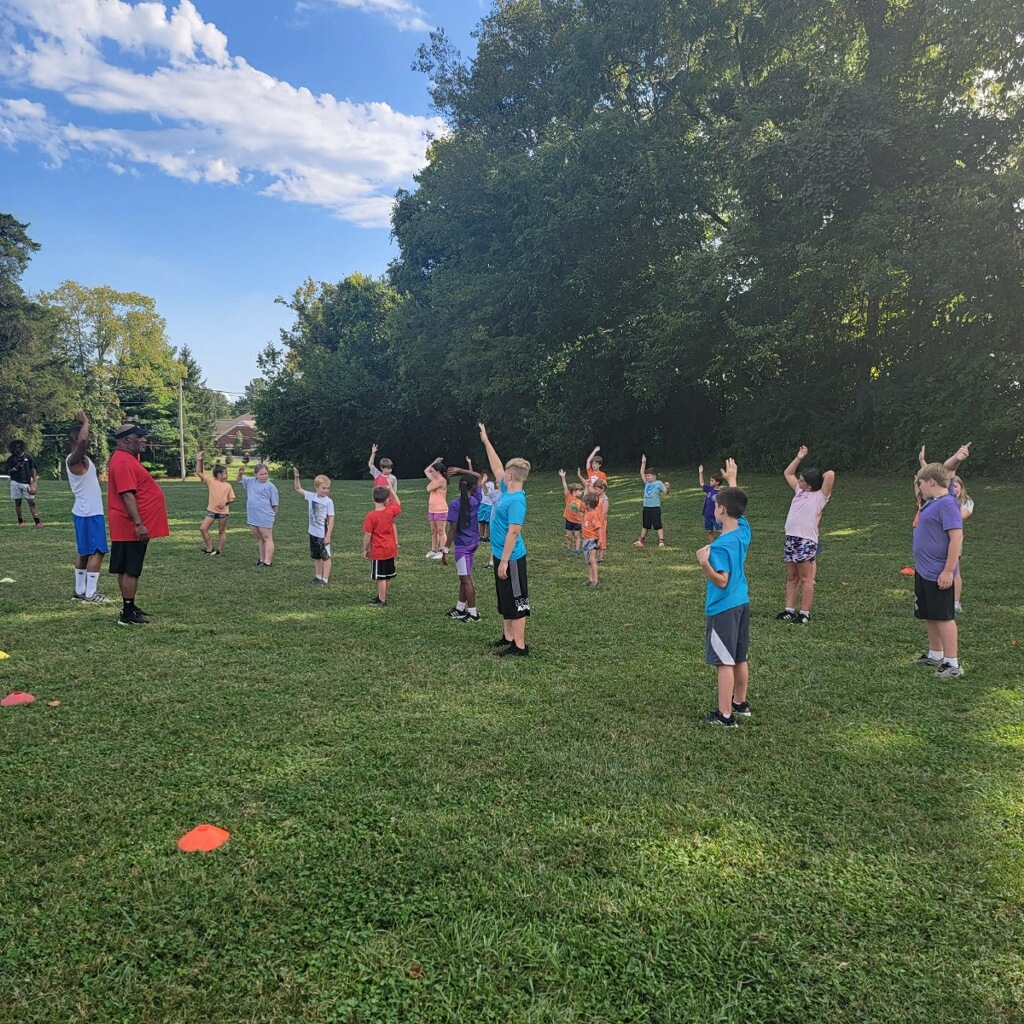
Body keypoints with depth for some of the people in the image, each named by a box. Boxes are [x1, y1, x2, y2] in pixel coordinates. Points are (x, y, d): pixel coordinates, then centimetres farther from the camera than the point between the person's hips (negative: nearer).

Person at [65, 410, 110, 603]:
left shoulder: (80, 459, 11)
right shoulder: (75, 459, -18)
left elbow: (83, 441, 33)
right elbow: (82, 440, -40)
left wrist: (82, 423, 19)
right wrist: (85, 422, -24)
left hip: (85, 512, 10)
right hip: (90, 513, -10)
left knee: (83, 551, 14)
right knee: (97, 551, -8)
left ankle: (80, 591, 21)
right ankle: (90, 594, -6)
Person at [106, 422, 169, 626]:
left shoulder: (127, 459, 15)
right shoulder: (123, 462, -18)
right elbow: (127, 495, -25)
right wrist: (138, 524, -27)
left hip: (130, 527, 11)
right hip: (131, 528, -11)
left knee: (128, 569, 15)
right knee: (130, 570, -5)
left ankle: (130, 608, 23)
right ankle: (127, 614, 0)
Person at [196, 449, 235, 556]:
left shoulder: (228, 485, -1)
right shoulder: (211, 481, -4)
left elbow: (232, 498, 4)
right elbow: (199, 472, -8)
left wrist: (226, 502, -16)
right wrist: (199, 460, -17)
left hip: (223, 511, 0)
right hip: (211, 510, 0)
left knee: (222, 531, 9)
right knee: (203, 528, -7)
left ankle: (219, 550, 20)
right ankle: (209, 548, 4)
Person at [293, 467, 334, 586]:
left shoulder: (328, 501, -14)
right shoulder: (311, 496, 0)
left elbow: (331, 519, -13)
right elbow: (298, 489, 11)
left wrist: (328, 535, -16)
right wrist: (296, 477, -4)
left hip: (323, 534, -6)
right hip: (313, 532, 6)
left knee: (326, 556, 3)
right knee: (316, 556, 18)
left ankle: (325, 579, 8)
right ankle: (319, 576, 31)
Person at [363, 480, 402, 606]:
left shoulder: (371, 516, -18)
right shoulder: (390, 512, -5)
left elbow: (367, 535, -15)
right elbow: (398, 504, 18)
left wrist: (365, 549, -3)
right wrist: (391, 489, 16)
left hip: (378, 552, -6)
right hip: (390, 550, 6)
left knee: (380, 577, 2)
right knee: (387, 576, 16)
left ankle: (381, 601, 8)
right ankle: (383, 597, 30)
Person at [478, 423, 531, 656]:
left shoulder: (516, 500, -22)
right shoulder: (506, 490, 4)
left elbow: (513, 532, -24)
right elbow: (496, 466, 18)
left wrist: (504, 561, -23)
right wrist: (486, 440, 22)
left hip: (511, 558, -10)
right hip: (501, 555, 10)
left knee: (516, 602, -2)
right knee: (504, 600, 18)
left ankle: (520, 646, 5)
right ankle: (508, 638, 30)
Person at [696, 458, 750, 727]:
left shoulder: (721, 545, -23)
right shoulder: (744, 529, 0)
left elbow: (721, 582, -24)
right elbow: (736, 503, 20)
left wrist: (705, 564, -38)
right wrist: (732, 480, 30)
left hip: (723, 608, -8)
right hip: (742, 603, 8)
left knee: (724, 662, -1)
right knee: (740, 659, 18)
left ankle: (724, 715, 5)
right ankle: (740, 704, 30)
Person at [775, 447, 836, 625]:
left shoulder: (820, 495, -3)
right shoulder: (799, 492, 17)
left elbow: (830, 474, -17)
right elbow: (788, 473, 28)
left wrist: (819, 477, 2)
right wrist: (799, 458, 20)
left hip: (806, 541, -7)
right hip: (790, 538, 8)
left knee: (805, 578, -1)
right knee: (791, 577, 10)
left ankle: (805, 613, 3)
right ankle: (789, 610, 15)